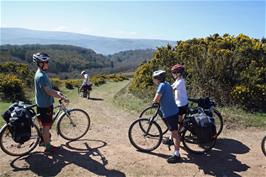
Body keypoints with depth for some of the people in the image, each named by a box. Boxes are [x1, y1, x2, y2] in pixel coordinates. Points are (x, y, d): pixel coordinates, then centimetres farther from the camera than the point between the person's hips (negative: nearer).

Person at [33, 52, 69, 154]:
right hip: (45, 105, -10)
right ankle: (48, 148, 12)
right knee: (46, 126, 1)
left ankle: (44, 140, 40)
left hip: (43, 104, 10)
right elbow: (48, 91, -27)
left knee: (44, 125, 23)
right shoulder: (41, 76, -23)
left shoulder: (41, 73, 9)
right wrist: (63, 97, -23)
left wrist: (57, 92, 13)